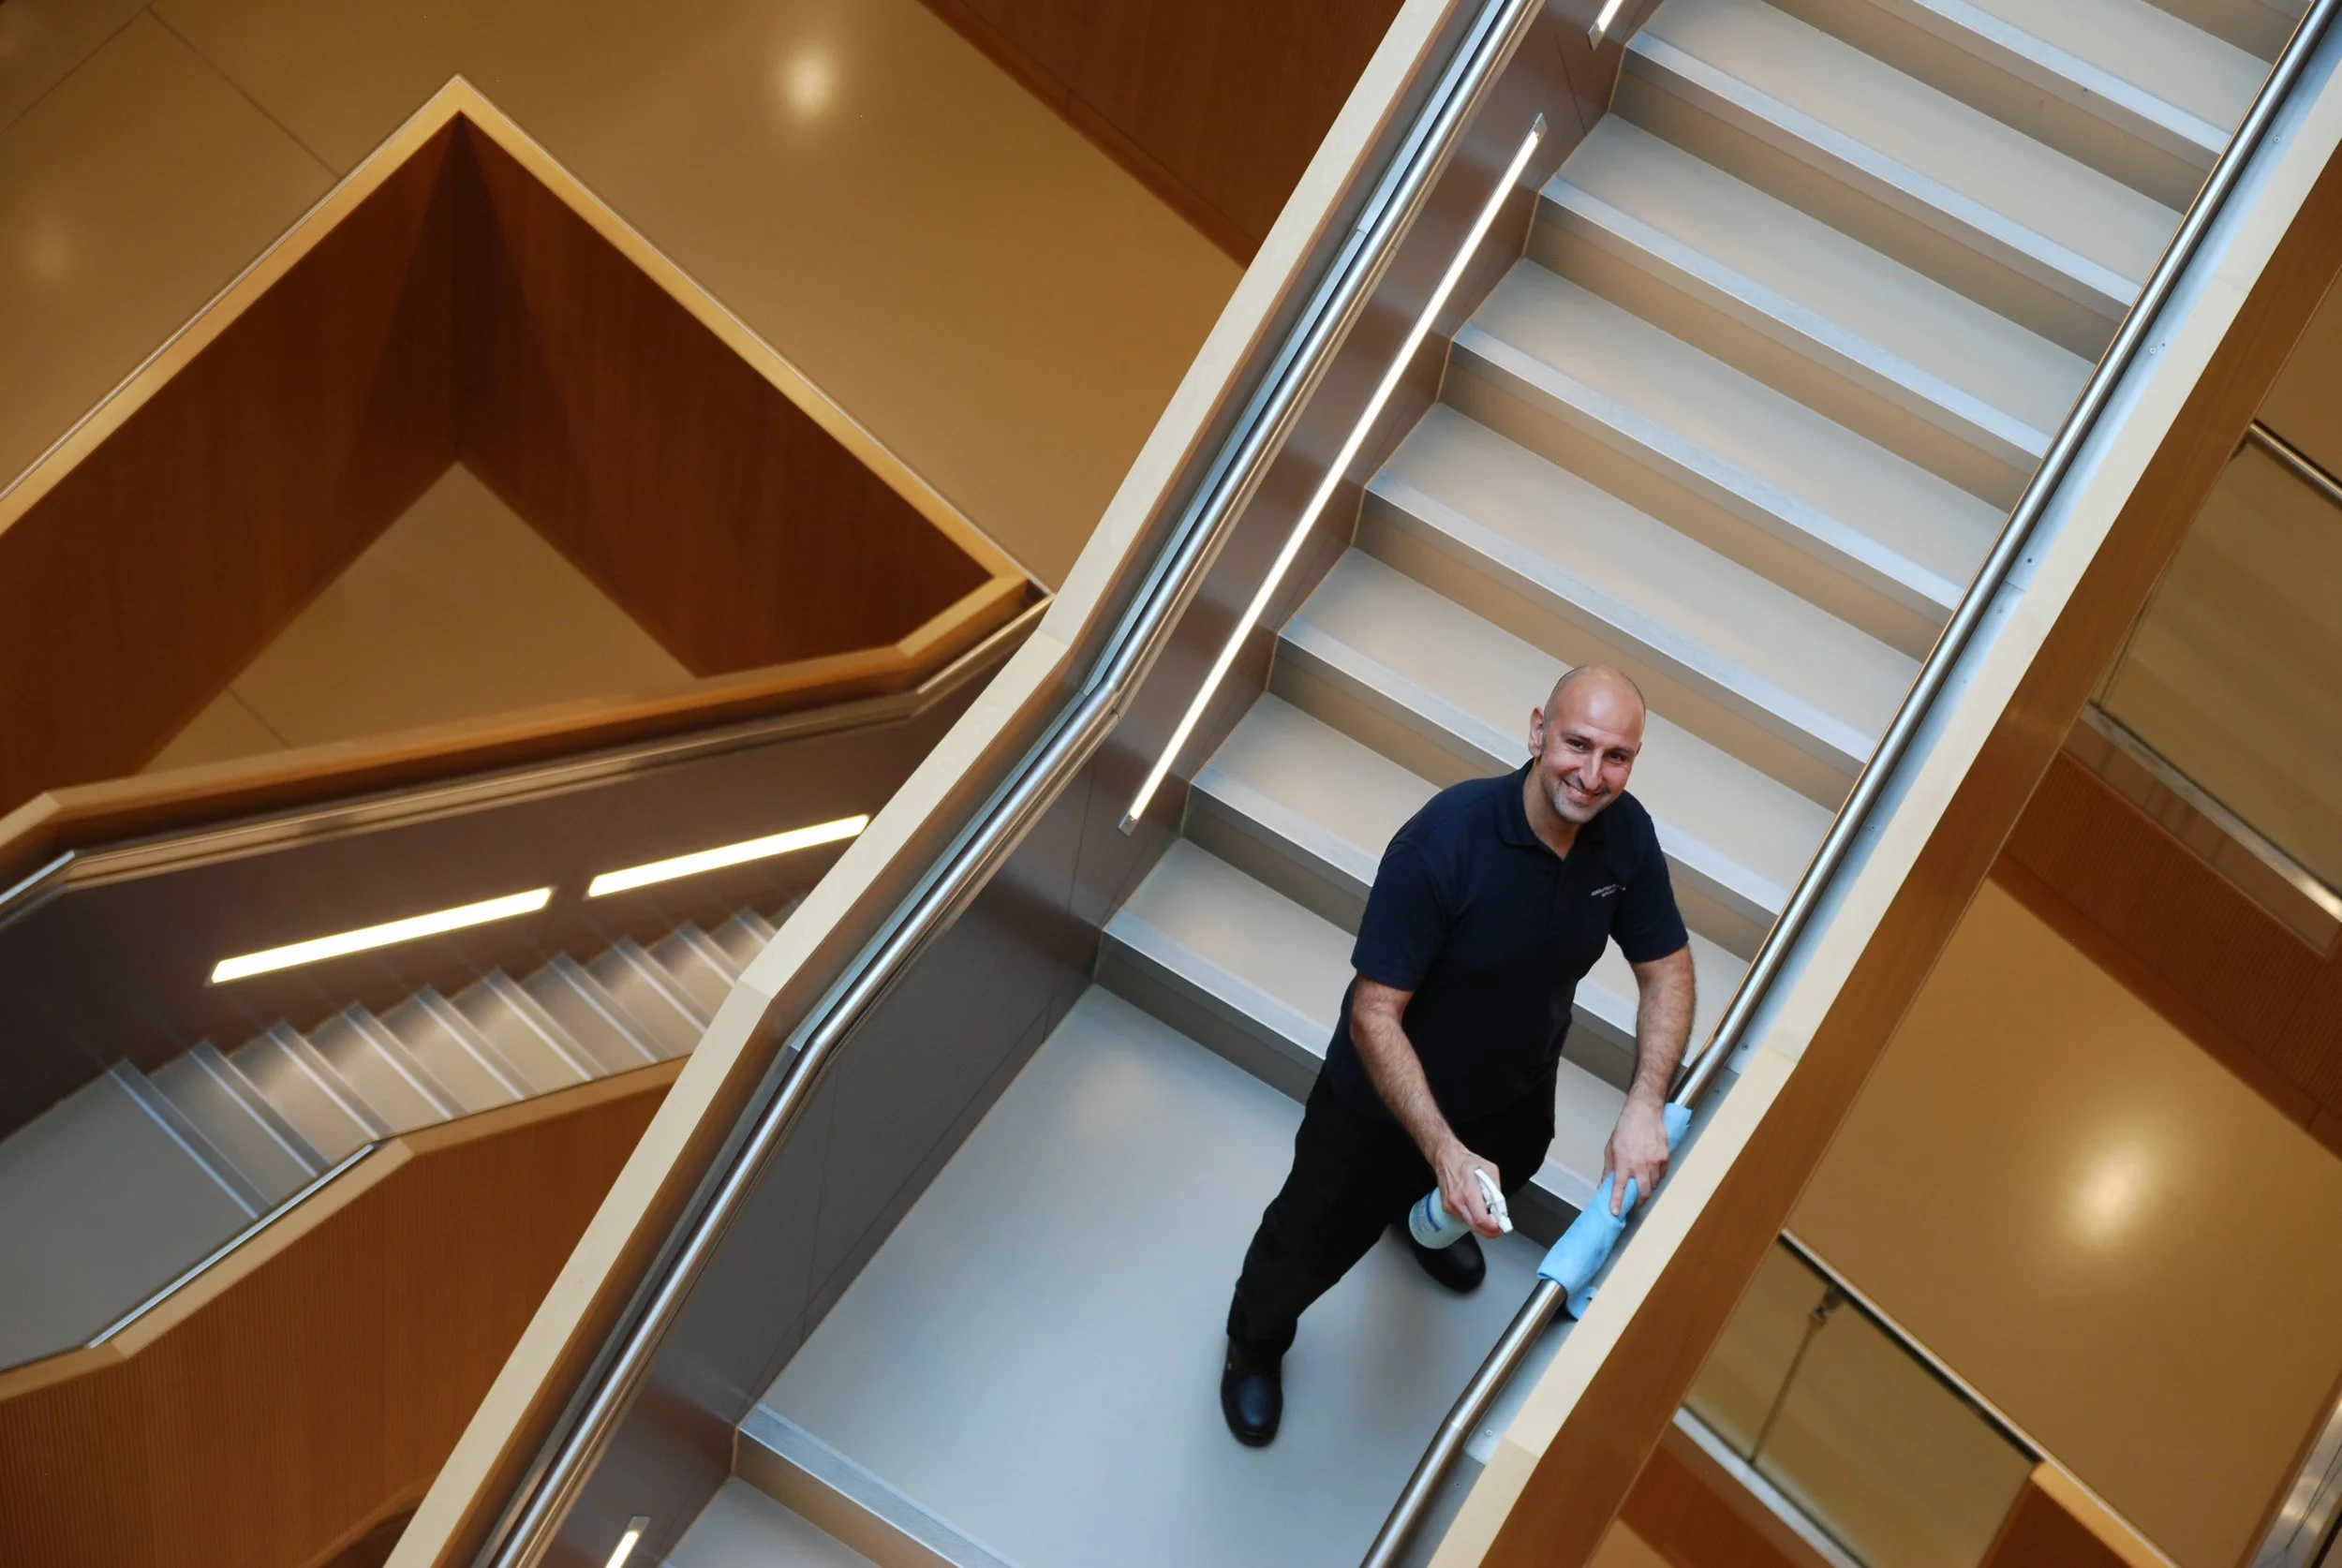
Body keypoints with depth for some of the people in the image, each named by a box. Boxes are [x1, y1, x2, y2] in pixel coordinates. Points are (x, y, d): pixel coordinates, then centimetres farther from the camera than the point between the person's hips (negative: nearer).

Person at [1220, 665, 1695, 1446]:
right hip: (1387, 1097, -5)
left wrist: (1644, 1106, -22)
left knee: (1502, 1180, 37)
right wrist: (1444, 1152, -42)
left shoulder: (1625, 833, -21)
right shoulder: (1446, 838, -39)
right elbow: (1374, 1017, -35)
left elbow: (1667, 970, -8)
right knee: (1311, 1242, 16)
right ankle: (1255, 1341, 51)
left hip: (1514, 1090, 6)